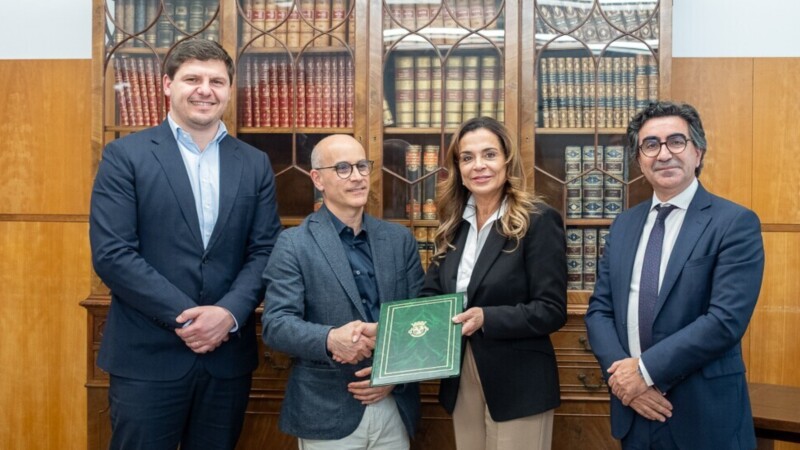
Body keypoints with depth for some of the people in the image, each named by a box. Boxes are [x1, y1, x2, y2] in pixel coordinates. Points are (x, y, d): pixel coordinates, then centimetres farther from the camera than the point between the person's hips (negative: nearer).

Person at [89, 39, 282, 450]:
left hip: (228, 355, 3)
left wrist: (229, 313, -14)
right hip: (147, 356, -3)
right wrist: (184, 316, -15)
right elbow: (111, 254, -10)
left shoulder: (255, 164, 8)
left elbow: (265, 251, 2)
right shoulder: (125, 155, -2)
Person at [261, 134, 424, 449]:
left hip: (395, 406, 3)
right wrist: (330, 339, -28)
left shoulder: (400, 238, 6)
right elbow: (275, 324, -11)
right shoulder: (293, 244, -5)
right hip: (327, 413, -3)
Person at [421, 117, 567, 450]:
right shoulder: (454, 224, 6)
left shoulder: (539, 221, -12)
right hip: (461, 381, 5)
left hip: (518, 385, -5)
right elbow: (431, 294, 6)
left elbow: (552, 310, -15)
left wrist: (485, 318, -27)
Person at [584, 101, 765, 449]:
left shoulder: (736, 223, -9)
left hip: (704, 415, -4)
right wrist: (621, 374, -11)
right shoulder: (624, 224, 7)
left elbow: (726, 319, -19)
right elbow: (599, 309, 4)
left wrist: (646, 369, -17)